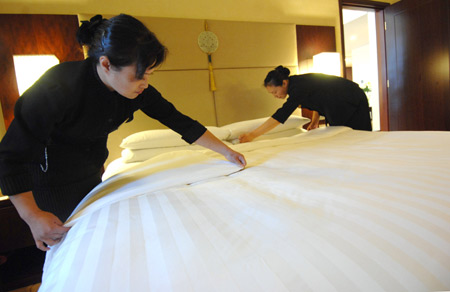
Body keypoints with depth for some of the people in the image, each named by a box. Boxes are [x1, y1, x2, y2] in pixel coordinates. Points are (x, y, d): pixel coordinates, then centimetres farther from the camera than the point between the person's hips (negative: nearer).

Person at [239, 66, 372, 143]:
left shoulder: (299, 86, -32)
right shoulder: (296, 83, -2)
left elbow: (281, 115, -39)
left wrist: (252, 135, -40)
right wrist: (315, 120, -3)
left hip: (353, 102, -9)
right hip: (339, 106, 9)